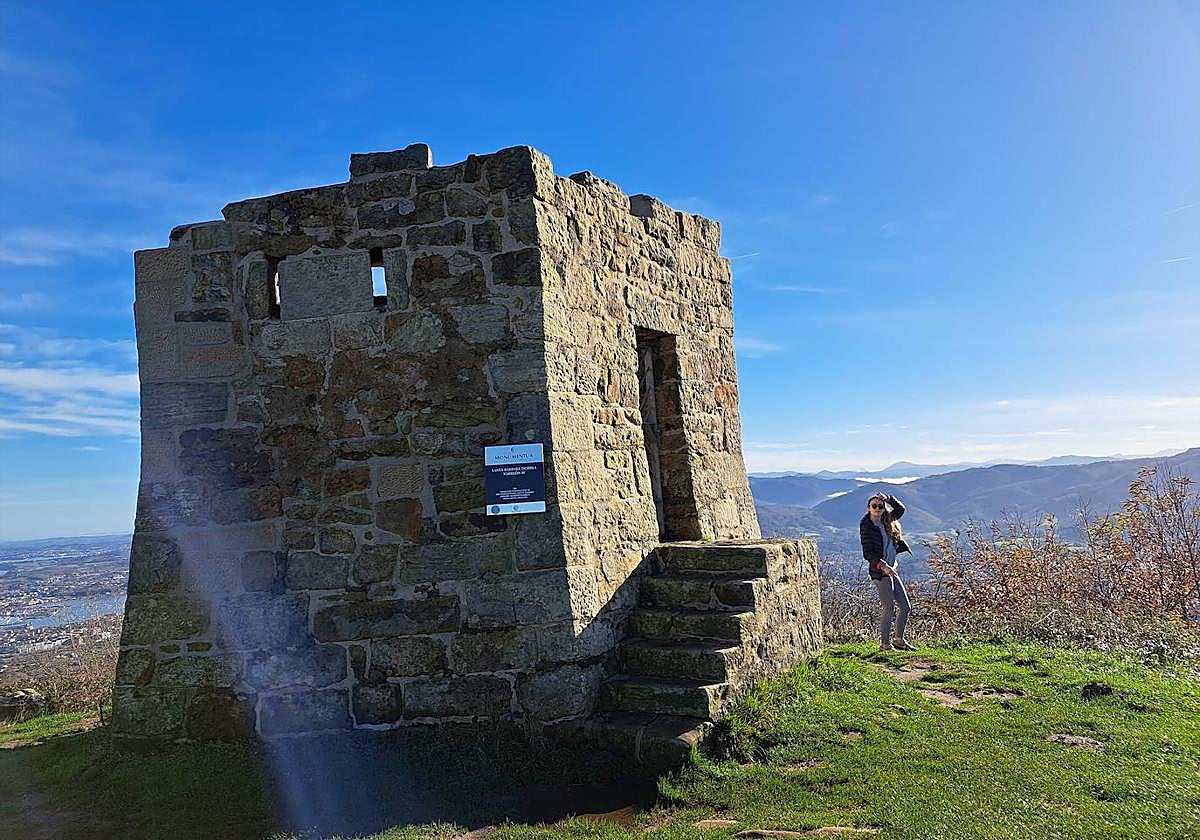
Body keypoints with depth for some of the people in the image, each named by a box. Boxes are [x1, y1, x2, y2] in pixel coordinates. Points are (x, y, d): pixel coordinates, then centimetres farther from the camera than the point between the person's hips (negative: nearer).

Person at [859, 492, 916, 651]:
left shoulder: (886, 522, 10)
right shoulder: (866, 526, -11)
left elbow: (900, 509, 24)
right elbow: (867, 553, -15)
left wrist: (888, 499, 8)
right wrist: (883, 566, -26)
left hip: (891, 570, 8)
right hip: (879, 571, -8)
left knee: (905, 607, 11)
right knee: (889, 607, -7)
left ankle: (899, 640, 26)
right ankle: (885, 644, 4)